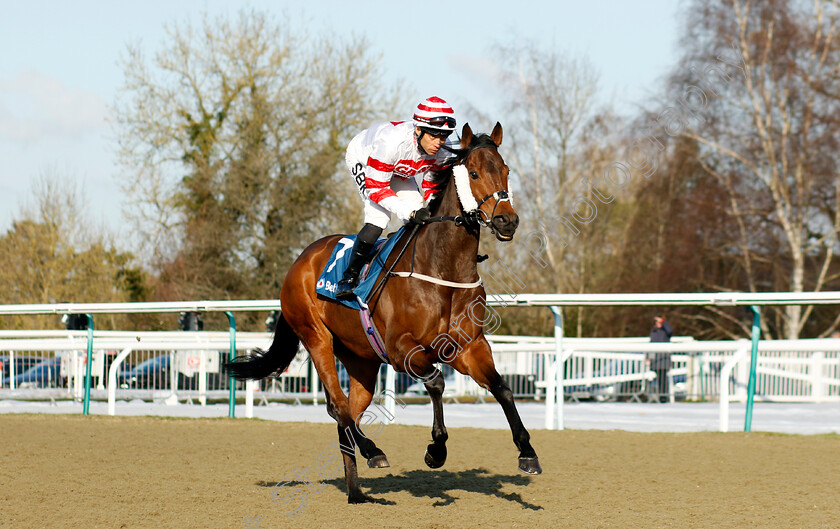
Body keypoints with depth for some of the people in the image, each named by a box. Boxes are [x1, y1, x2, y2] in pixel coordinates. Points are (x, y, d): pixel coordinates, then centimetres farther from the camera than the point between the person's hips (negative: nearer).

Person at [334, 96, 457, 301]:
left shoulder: (444, 150, -26)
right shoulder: (392, 141, -45)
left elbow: (433, 187, -8)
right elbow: (375, 187, -37)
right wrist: (409, 213, -45)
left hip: (398, 167, 6)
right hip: (363, 157, -6)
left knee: (418, 212, -8)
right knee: (379, 214, -25)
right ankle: (349, 277, -17)